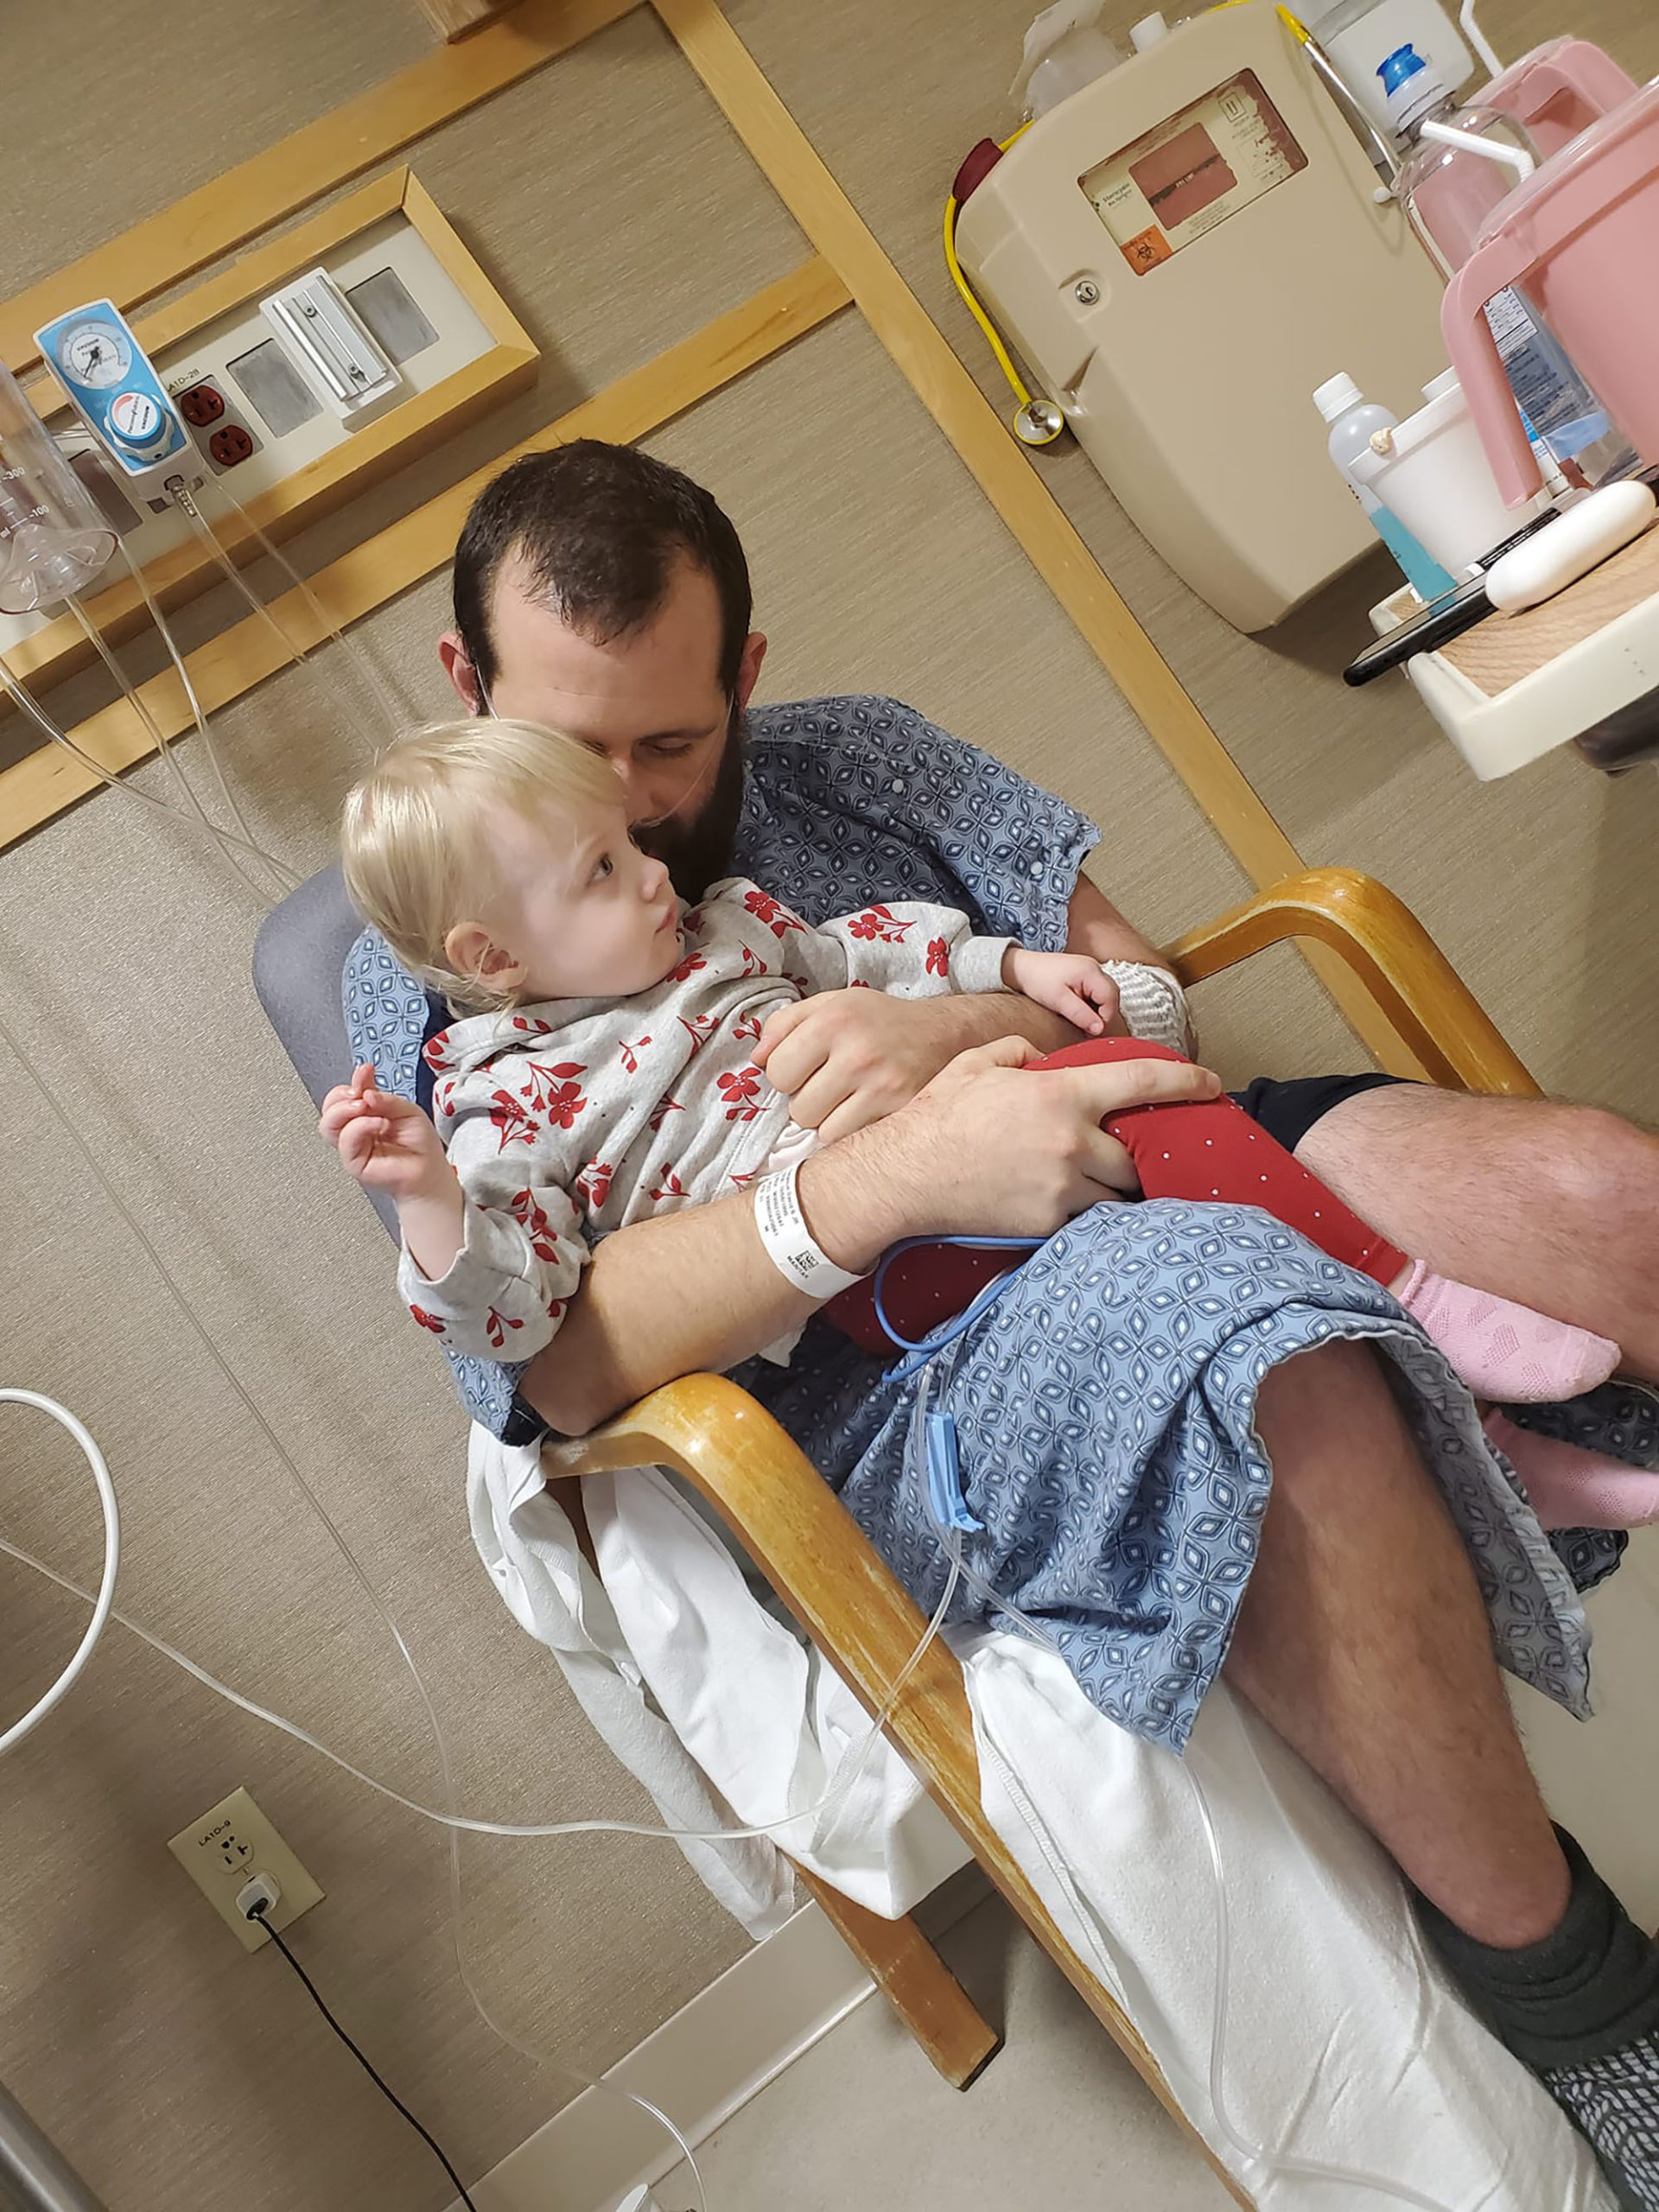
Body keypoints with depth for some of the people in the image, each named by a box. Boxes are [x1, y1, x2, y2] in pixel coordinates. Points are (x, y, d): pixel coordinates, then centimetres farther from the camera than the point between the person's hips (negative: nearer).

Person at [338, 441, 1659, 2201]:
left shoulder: (854, 757, 17)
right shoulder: (423, 982, 4)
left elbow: (1133, 978, 11)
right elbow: (554, 1360, -11)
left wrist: (962, 1027, -13)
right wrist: (890, 1170, -24)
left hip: (1131, 1179, 5)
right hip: (881, 1396, -4)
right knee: (1264, 1371, -35)